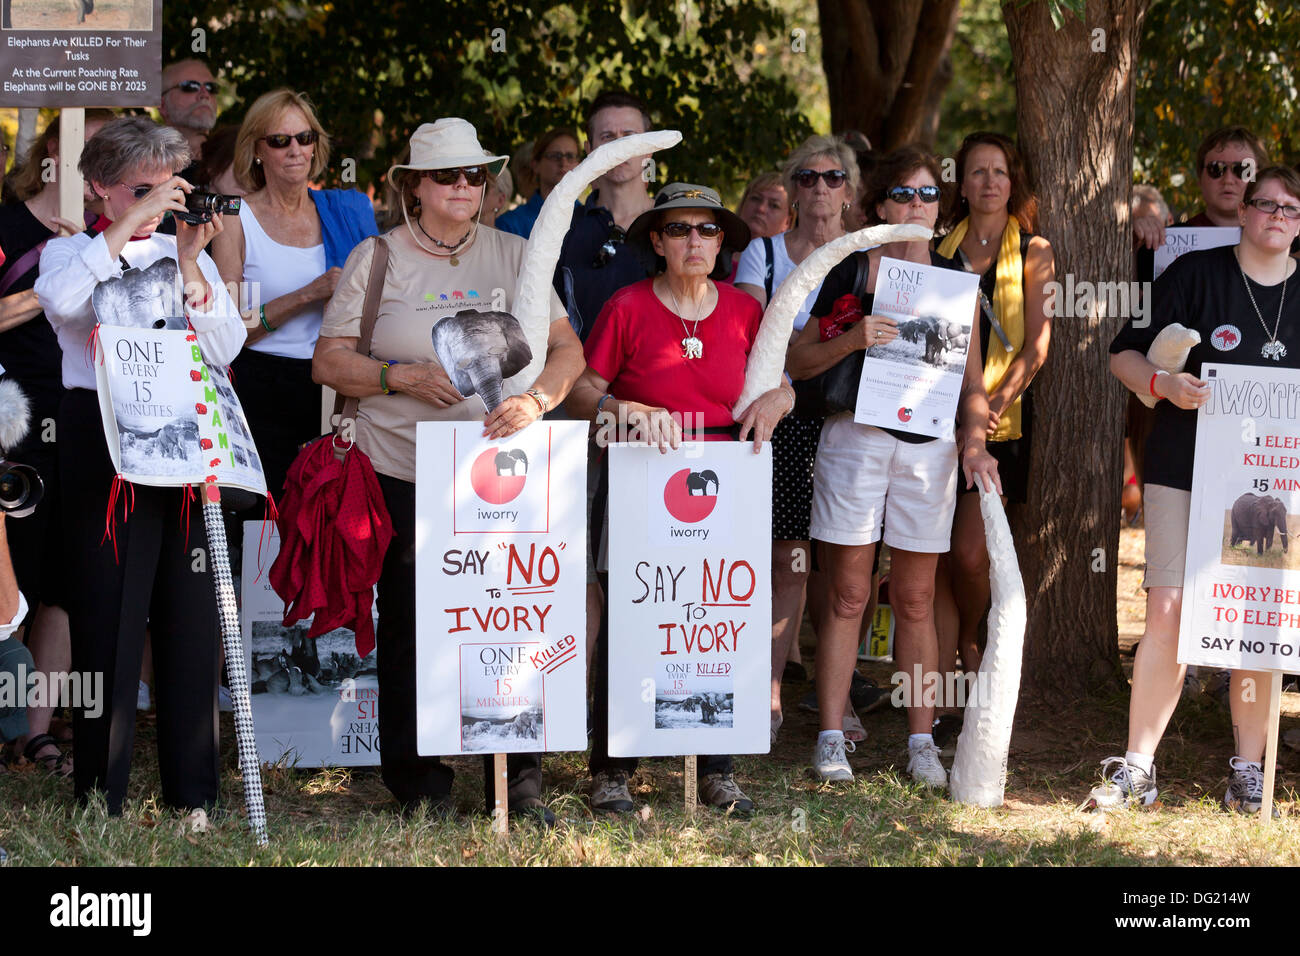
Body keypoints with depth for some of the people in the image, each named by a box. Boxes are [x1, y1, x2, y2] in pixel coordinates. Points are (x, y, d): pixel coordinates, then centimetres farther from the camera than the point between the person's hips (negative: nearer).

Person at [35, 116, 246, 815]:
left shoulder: (187, 254, 14)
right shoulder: (72, 253, 5)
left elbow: (225, 350, 0)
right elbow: (59, 300, -21)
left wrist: (189, 267, -11)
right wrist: (129, 225, -20)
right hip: (103, 439, -3)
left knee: (190, 616, 4)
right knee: (107, 616, -4)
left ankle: (193, 791, 12)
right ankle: (101, 797, 2)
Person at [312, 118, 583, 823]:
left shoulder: (513, 256, 11)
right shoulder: (377, 260, 6)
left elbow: (567, 349, 5)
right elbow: (328, 362, 3)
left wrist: (535, 398, -16)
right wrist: (405, 376, -12)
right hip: (403, 475, -1)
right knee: (407, 628, 0)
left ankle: (519, 783, 6)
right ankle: (417, 782, 13)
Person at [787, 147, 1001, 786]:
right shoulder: (849, 273, 3)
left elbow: (972, 383, 14)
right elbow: (797, 361, 1)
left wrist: (973, 441, -2)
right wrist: (852, 340, -16)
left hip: (929, 446, 2)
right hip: (855, 439, -2)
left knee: (916, 601, 6)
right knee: (848, 596, -1)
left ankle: (921, 741, 10)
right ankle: (831, 739, 3)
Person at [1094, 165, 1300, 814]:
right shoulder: (1195, 274, 2)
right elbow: (1125, 355, 3)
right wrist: (1165, 385, -17)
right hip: (1184, 469, -2)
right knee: (1168, 613, -8)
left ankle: (1248, 772, 11)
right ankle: (1137, 767, 0)